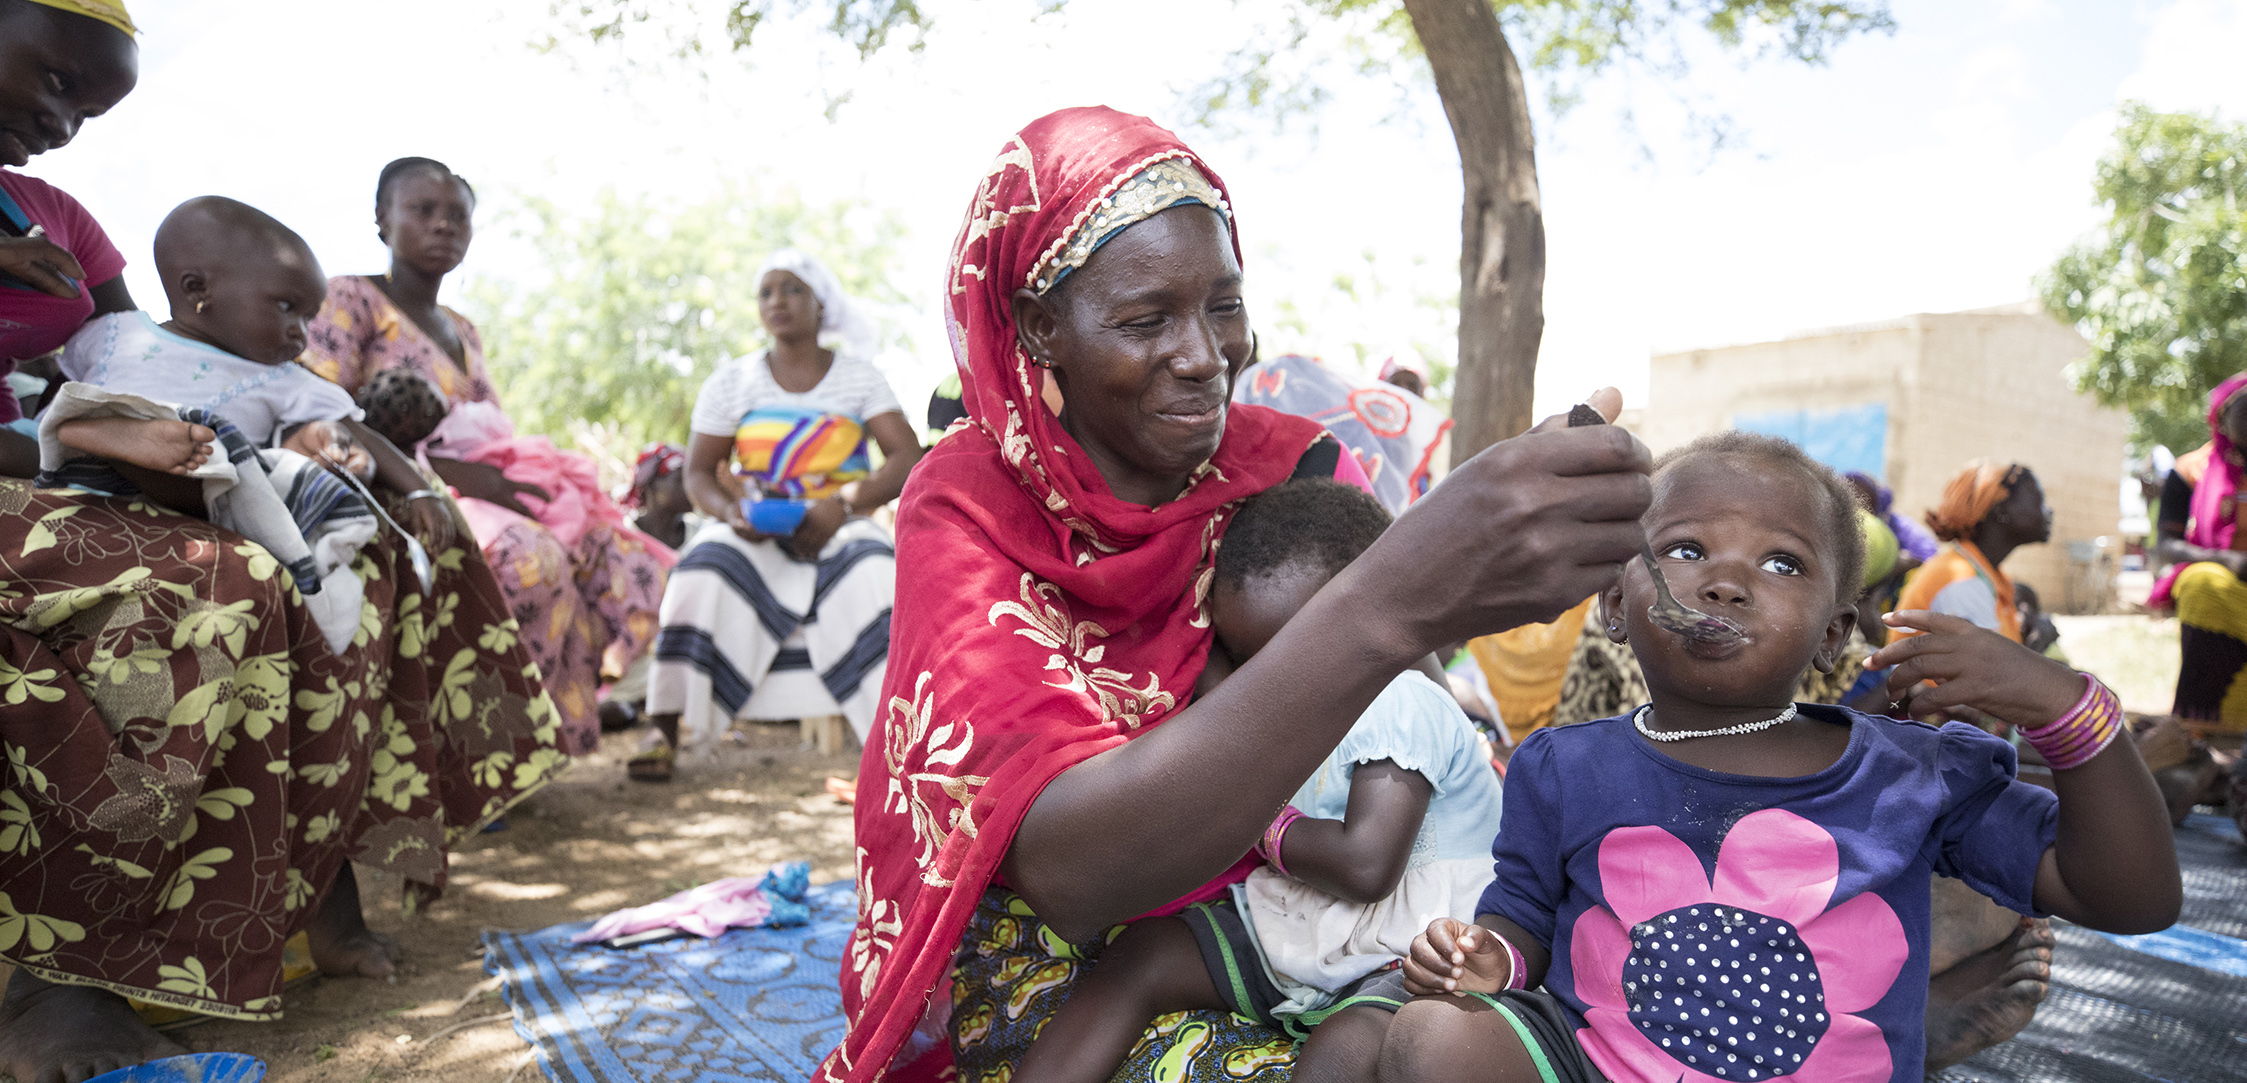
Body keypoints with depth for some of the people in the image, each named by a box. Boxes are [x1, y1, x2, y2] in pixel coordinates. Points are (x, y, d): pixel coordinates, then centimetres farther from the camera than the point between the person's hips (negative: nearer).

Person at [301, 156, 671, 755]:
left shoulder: (463, 331, 26)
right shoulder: (348, 300, 3)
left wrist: (518, 478, -5)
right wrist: (451, 472, -22)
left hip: (482, 498, 7)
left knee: (626, 562, -15)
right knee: (530, 559, -37)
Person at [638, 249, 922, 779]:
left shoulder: (860, 377, 3)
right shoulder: (732, 381, 6)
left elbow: (908, 459, -8)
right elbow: (698, 473, 4)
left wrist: (842, 505, -23)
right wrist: (731, 511, -20)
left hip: (838, 528, -1)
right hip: (753, 533, 1)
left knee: (873, 574, -35)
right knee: (706, 570, -31)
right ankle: (666, 729, -26)